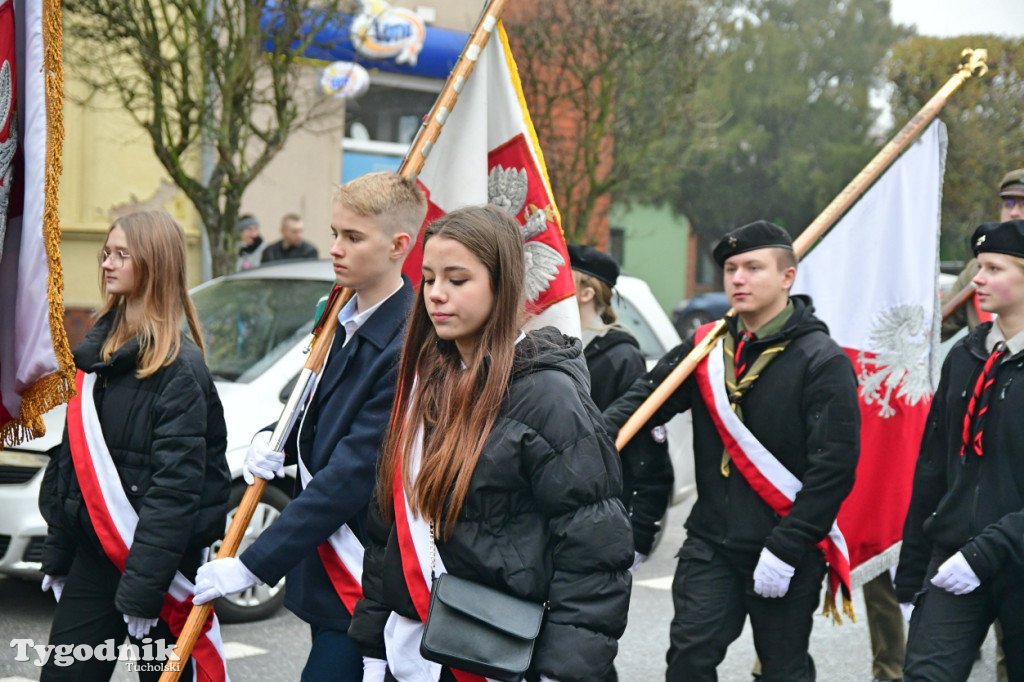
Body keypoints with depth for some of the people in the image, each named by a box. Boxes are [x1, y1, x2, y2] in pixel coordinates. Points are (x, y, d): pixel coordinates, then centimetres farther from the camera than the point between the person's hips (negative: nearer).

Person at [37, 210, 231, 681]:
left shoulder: (180, 367, -15)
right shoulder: (96, 348, 10)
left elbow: (175, 487, -19)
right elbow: (72, 456, 13)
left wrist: (142, 589, -20)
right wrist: (57, 554, 13)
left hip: (159, 560, -7)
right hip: (93, 552, 7)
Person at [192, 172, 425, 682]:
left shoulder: (407, 349, -22)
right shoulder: (344, 319, 8)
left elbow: (350, 477, -23)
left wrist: (253, 564, -20)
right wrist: (276, 440, -1)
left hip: (363, 588, -9)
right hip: (322, 568, 9)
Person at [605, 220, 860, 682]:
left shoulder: (822, 361, -10)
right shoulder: (706, 349, 7)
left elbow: (834, 467, -14)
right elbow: (644, 399, 4)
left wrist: (785, 549, -17)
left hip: (786, 553, -4)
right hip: (710, 543, 4)